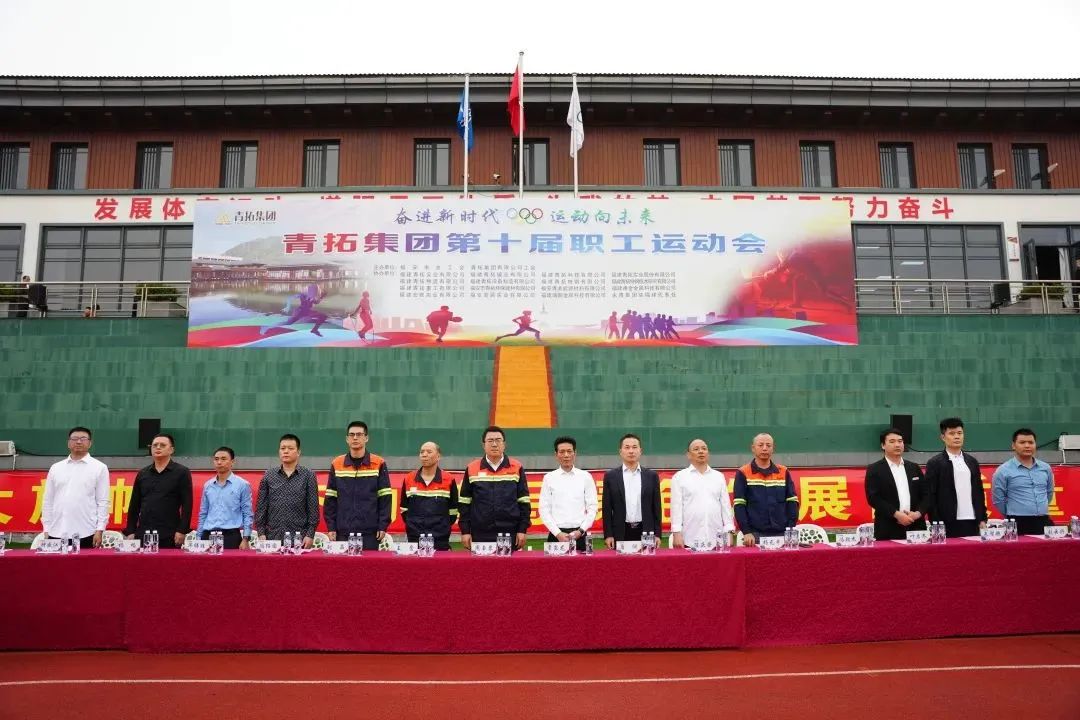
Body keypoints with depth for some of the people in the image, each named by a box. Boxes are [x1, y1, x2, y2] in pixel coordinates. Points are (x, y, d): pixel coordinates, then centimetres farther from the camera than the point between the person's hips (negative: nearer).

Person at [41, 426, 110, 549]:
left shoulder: (99, 468, 3)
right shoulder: (55, 468, 12)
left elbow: (103, 502, -1)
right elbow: (48, 501, 12)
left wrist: (99, 530, -8)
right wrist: (46, 530, 6)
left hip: (86, 534, -3)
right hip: (57, 534, 3)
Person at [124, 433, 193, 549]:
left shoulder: (181, 472, 2)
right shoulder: (142, 474, 14)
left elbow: (187, 504, -4)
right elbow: (134, 505, 14)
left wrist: (182, 531, -12)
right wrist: (130, 531, 7)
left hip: (169, 536, -4)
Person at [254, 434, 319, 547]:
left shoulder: (308, 476, 4)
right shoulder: (268, 476, 9)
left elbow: (313, 507, 1)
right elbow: (261, 507, 8)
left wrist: (310, 534, -6)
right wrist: (261, 533, 0)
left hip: (300, 538, -2)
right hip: (273, 537, 2)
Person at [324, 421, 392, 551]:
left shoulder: (379, 464, 1)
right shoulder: (337, 464, 7)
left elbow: (385, 498, 0)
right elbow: (330, 499, 8)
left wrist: (383, 526, -5)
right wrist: (331, 527, 1)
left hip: (370, 532, -2)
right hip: (343, 532, 2)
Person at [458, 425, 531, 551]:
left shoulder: (517, 468, 5)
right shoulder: (472, 469, 6)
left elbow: (523, 502, 5)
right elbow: (465, 503, 7)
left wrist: (522, 530, 0)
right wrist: (465, 531, 2)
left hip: (510, 535, 0)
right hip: (480, 535, 0)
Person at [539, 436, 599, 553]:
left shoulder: (586, 477, 4)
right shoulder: (549, 478, 4)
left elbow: (592, 508, 4)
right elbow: (544, 510, 2)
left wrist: (581, 531, -6)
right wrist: (558, 533, -7)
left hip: (579, 535, 0)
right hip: (556, 535, 0)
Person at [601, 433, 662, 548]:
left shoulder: (652, 476, 8)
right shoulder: (610, 476, 5)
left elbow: (656, 507, 8)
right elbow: (607, 508, 4)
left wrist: (657, 534, 3)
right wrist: (608, 535, -2)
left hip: (646, 532, 1)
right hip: (620, 533, -1)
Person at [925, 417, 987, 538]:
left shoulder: (972, 462, 14)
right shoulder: (934, 463, -2)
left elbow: (979, 492, 17)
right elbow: (930, 496, -5)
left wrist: (982, 519, 11)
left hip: (972, 523, 5)